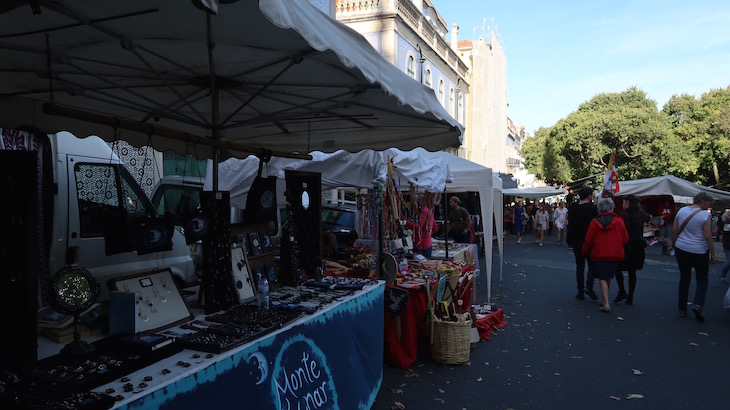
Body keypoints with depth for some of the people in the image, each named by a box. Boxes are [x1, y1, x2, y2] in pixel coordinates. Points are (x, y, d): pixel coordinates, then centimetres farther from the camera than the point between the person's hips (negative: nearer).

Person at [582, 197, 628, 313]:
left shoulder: (594, 222, -7)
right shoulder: (619, 221, -6)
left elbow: (588, 240, -2)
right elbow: (625, 239, 1)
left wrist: (584, 252, 13)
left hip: (599, 255, -2)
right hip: (615, 255, 2)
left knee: (602, 278, 2)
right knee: (608, 277, 15)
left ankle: (606, 303, -7)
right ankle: (604, 300, 26)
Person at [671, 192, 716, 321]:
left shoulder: (682, 211, 2)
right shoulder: (706, 215, -11)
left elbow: (674, 230, 3)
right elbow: (707, 236, -13)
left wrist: (674, 245, 14)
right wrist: (712, 253, -5)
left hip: (681, 249, 4)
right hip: (699, 252, -4)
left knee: (684, 278, 13)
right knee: (702, 280, 11)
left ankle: (682, 309, 16)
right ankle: (698, 305, -10)